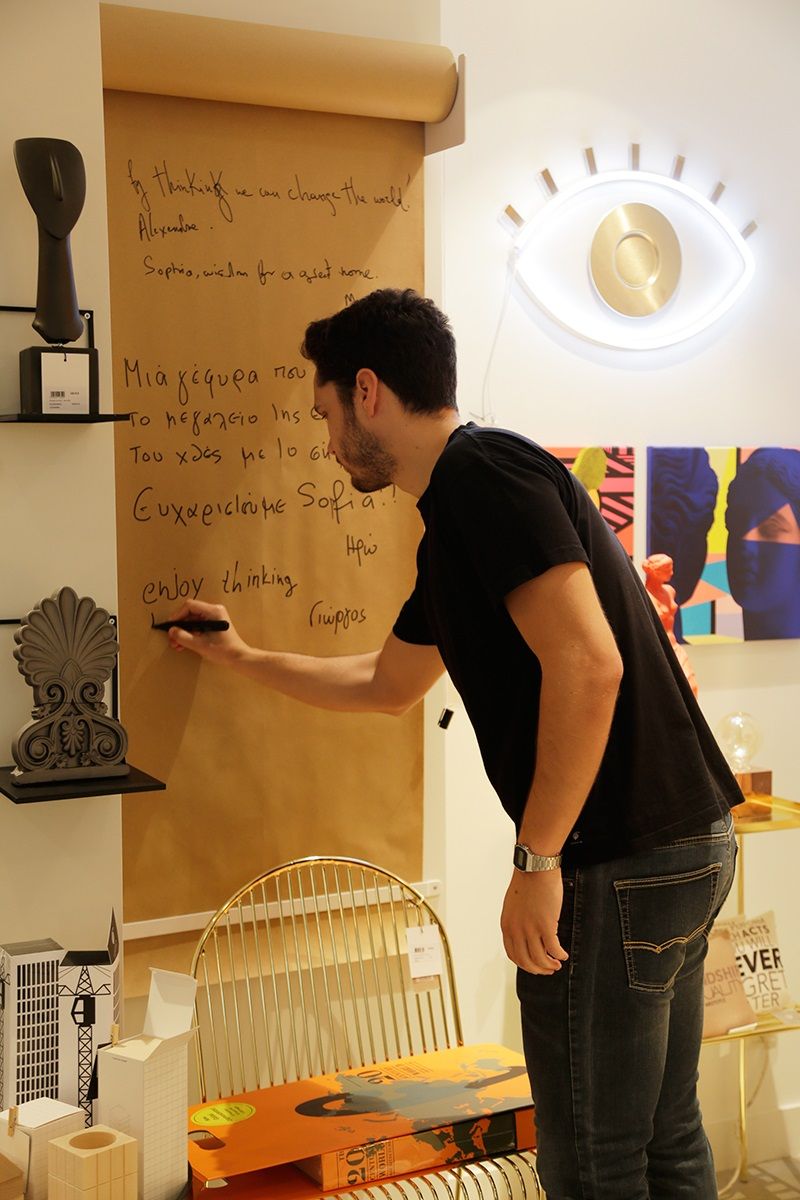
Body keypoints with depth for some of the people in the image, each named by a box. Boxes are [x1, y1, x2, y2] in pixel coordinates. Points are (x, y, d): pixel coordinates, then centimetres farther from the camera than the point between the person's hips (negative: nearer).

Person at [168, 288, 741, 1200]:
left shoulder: (484, 473, -13)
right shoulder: (452, 527, 18)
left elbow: (587, 663, -24)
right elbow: (385, 685, 32)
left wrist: (537, 861, -19)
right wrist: (242, 657, 39)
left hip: (620, 861, -10)